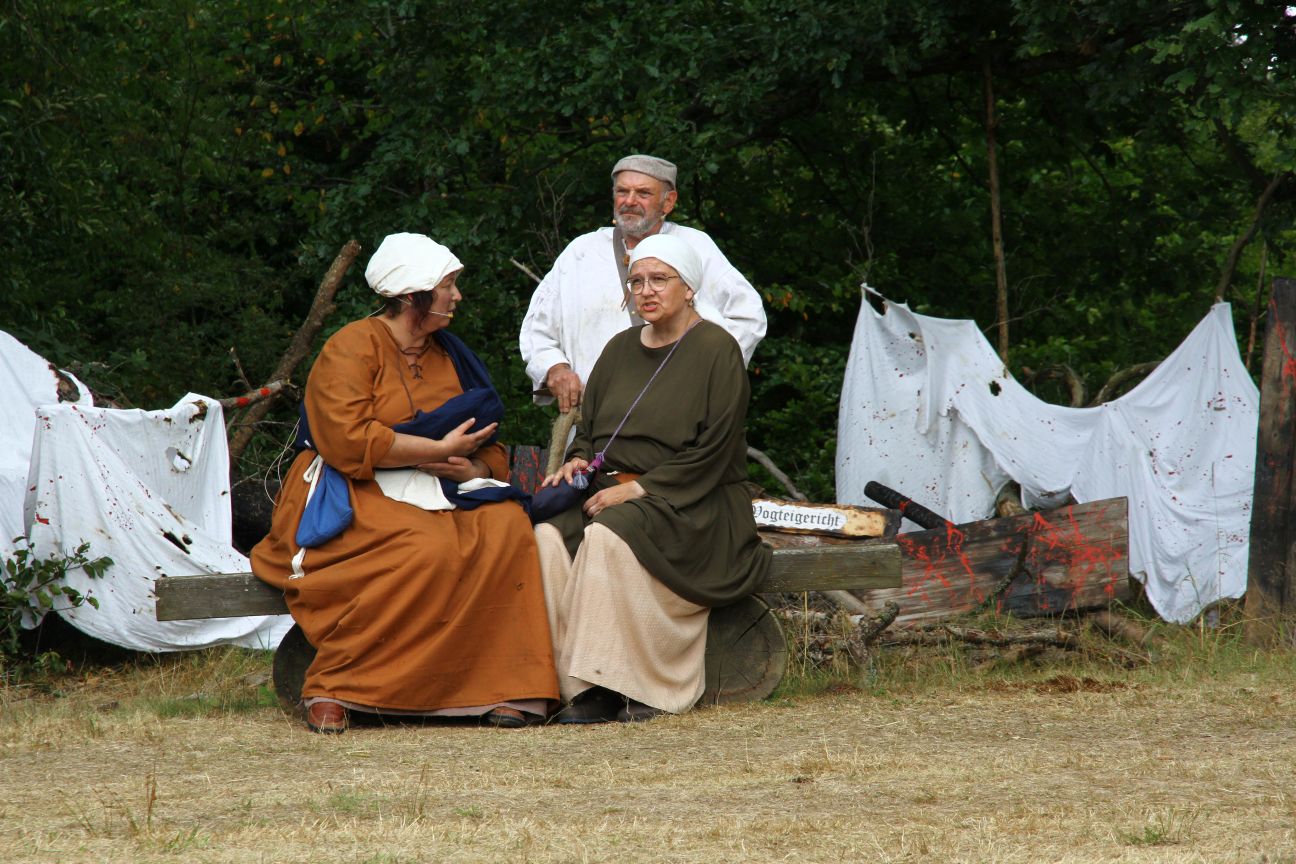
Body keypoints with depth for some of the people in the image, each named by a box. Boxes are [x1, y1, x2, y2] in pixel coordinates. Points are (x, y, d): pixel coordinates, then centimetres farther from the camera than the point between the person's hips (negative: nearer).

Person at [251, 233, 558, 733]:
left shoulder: (449, 356, 19)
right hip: (353, 497, -6)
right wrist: (440, 448, -13)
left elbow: (490, 451, 19)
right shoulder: (352, 349, -3)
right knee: (428, 547, -35)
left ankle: (503, 689, -25)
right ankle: (331, 688, -28)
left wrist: (472, 470, -6)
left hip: (434, 498, 6)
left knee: (507, 525, -23)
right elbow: (348, 442, -18)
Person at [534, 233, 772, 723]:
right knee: (549, 537, -24)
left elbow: (710, 454, -10)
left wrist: (635, 488, -16)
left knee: (608, 536, -35)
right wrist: (578, 461, -3)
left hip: (691, 507, -6)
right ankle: (584, 685, -28)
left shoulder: (716, 350, -3)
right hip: (612, 491, 6)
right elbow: (588, 427, 22)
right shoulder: (620, 350, 17)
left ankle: (633, 686, -31)